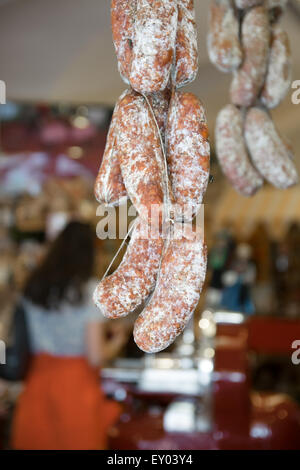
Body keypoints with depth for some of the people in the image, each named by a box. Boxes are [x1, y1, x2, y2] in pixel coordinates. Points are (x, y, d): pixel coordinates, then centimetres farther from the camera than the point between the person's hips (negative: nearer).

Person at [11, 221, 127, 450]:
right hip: (76, 386, -4)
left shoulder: (34, 287, 2)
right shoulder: (90, 292, -12)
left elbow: (26, 343, 4)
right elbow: (96, 356, -14)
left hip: (38, 385, 5)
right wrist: (118, 340, 5)